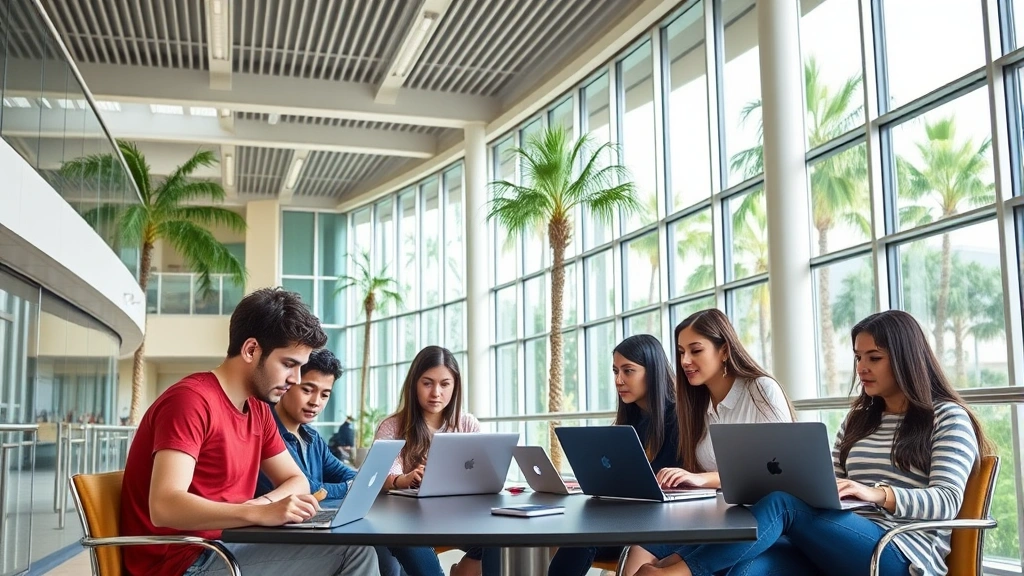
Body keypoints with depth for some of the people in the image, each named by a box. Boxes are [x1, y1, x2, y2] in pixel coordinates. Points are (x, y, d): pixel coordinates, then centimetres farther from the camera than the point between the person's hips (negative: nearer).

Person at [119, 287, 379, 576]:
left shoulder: (258, 410, 9)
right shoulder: (191, 400, -17)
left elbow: (296, 481, 14)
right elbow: (164, 507, -27)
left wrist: (263, 503, -8)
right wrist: (261, 513, -35)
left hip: (225, 548, 8)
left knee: (355, 548, -4)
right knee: (352, 551, -14)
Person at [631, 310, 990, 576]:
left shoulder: (949, 417, 5)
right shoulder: (858, 419, 24)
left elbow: (948, 502, -8)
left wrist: (877, 494, -26)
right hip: (842, 547, 5)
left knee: (782, 504, -30)